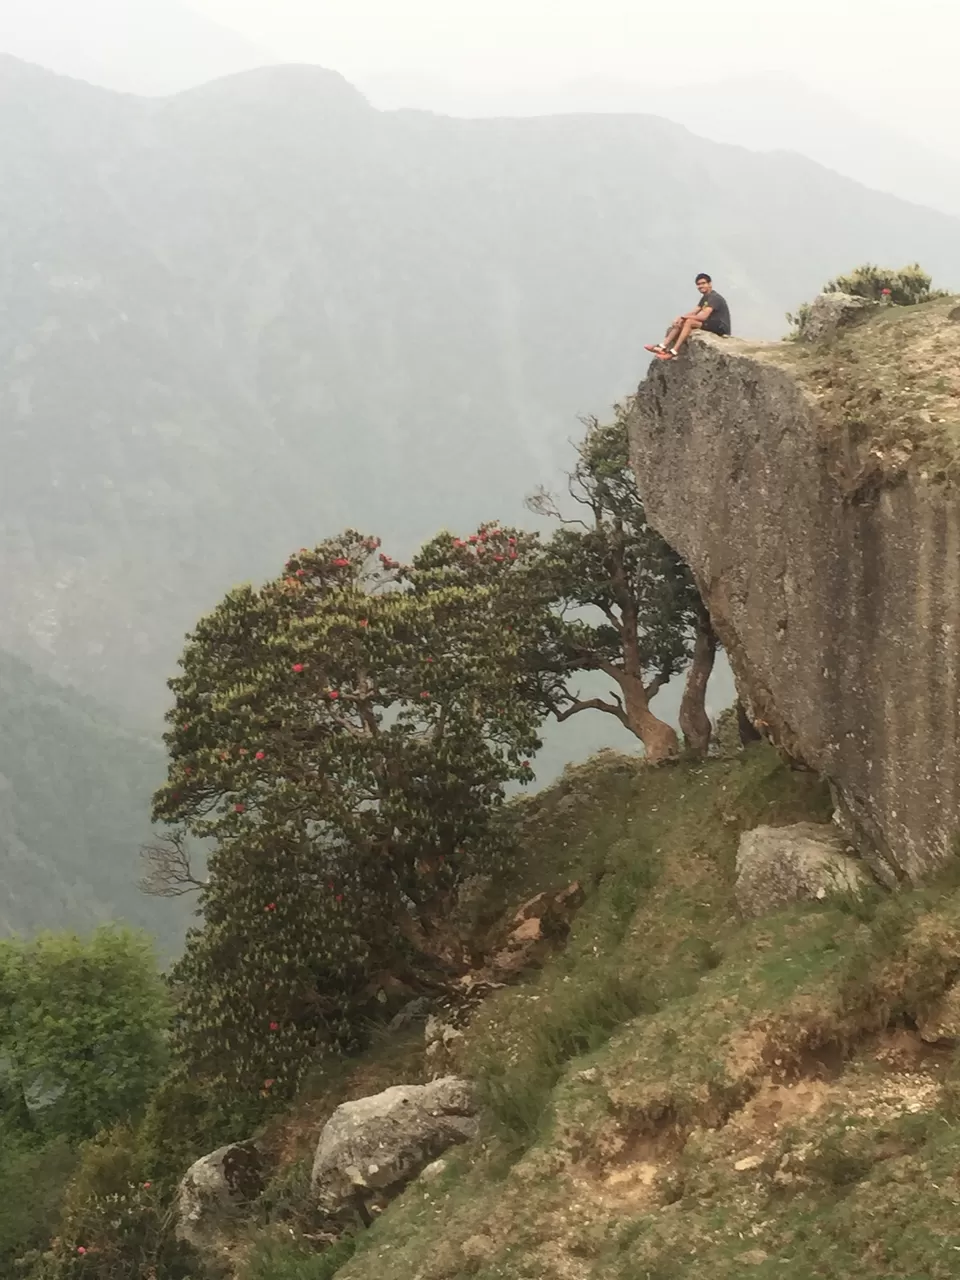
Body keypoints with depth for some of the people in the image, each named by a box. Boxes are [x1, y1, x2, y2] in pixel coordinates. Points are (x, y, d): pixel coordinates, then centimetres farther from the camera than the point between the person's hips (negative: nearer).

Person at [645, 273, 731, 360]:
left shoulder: (714, 298, -15)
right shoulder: (705, 298, 18)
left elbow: (703, 316, -24)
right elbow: (694, 313, 12)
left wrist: (683, 317, -14)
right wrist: (681, 318, -9)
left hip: (721, 328, -10)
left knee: (689, 322, -27)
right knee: (680, 323, 2)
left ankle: (673, 352, -30)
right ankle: (662, 347, -11)